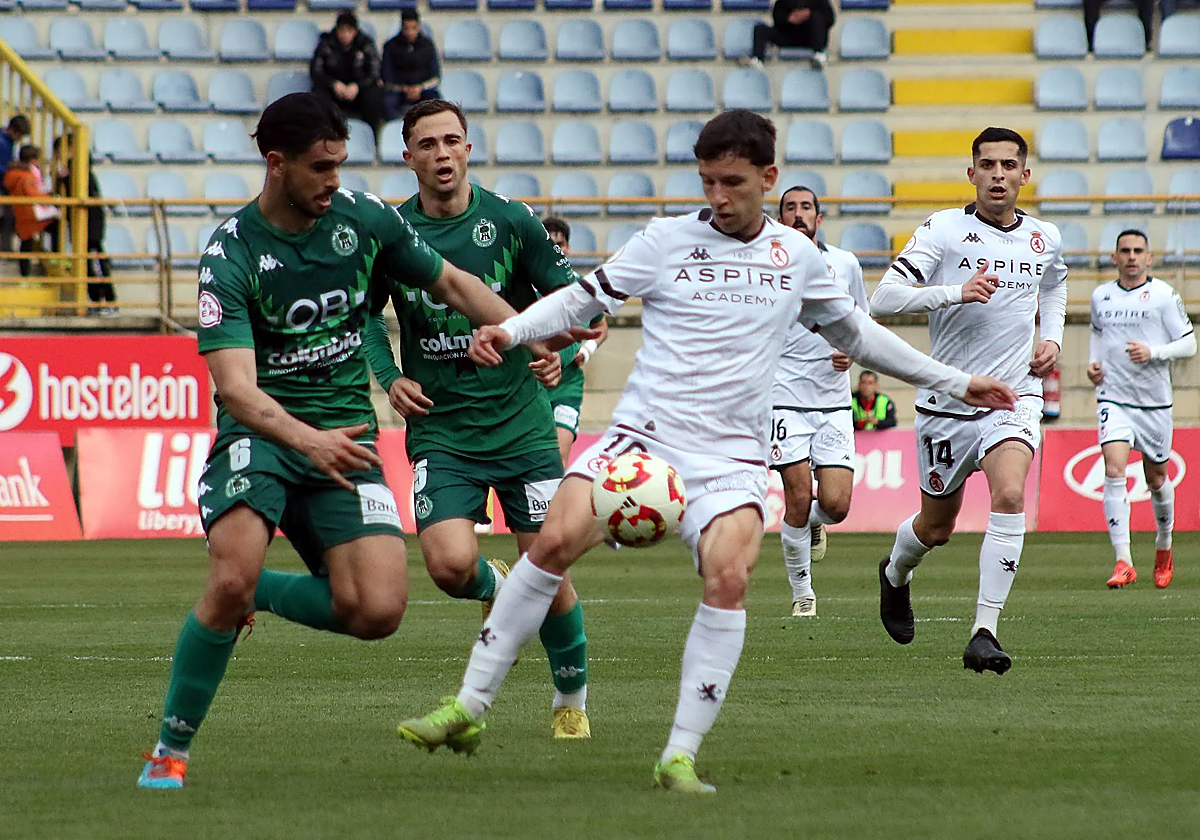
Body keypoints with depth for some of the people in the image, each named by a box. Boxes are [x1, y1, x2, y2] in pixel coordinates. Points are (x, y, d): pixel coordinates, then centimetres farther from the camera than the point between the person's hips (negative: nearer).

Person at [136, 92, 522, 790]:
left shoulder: (364, 218, 0)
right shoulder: (232, 254, -12)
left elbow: (451, 283, 18)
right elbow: (237, 387, -23)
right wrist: (306, 439, -40)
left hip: (344, 434, 4)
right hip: (260, 431, -4)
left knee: (378, 611, -15)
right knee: (234, 576, -30)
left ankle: (256, 594, 15)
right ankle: (171, 749, -11)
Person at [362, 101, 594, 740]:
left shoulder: (510, 221, -3)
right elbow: (366, 313, 14)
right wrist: (389, 377, -2)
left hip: (520, 423, 0)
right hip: (440, 430, 0)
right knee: (450, 565, -19)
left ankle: (572, 701, 20)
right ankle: (496, 591, 18)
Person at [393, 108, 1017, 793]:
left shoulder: (798, 256, 11)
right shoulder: (668, 240, 4)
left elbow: (854, 331, 26)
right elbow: (583, 299, 7)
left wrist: (953, 382, 29)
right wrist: (511, 330, -11)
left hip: (731, 455, 1)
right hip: (643, 433, -1)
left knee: (729, 576, -24)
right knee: (556, 539, -21)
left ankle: (681, 757, -18)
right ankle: (470, 706, -11)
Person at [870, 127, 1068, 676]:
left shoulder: (1045, 239, 5)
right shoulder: (944, 230, -9)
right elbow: (883, 299, -19)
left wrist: (1052, 339, 12)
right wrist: (956, 291, -31)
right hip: (947, 399, -1)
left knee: (1010, 496, -25)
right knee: (937, 525, 12)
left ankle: (984, 632, -23)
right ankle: (895, 573, 49)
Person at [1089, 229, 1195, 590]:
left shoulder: (1164, 295, -5)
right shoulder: (1100, 296, 6)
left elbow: (1189, 344, -4)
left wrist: (1152, 352, -19)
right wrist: (1093, 362, 8)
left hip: (1154, 401, -1)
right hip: (1113, 397, 1)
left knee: (1156, 478, 12)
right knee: (1114, 471, -18)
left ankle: (1163, 549, 39)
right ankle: (1123, 562, -22)